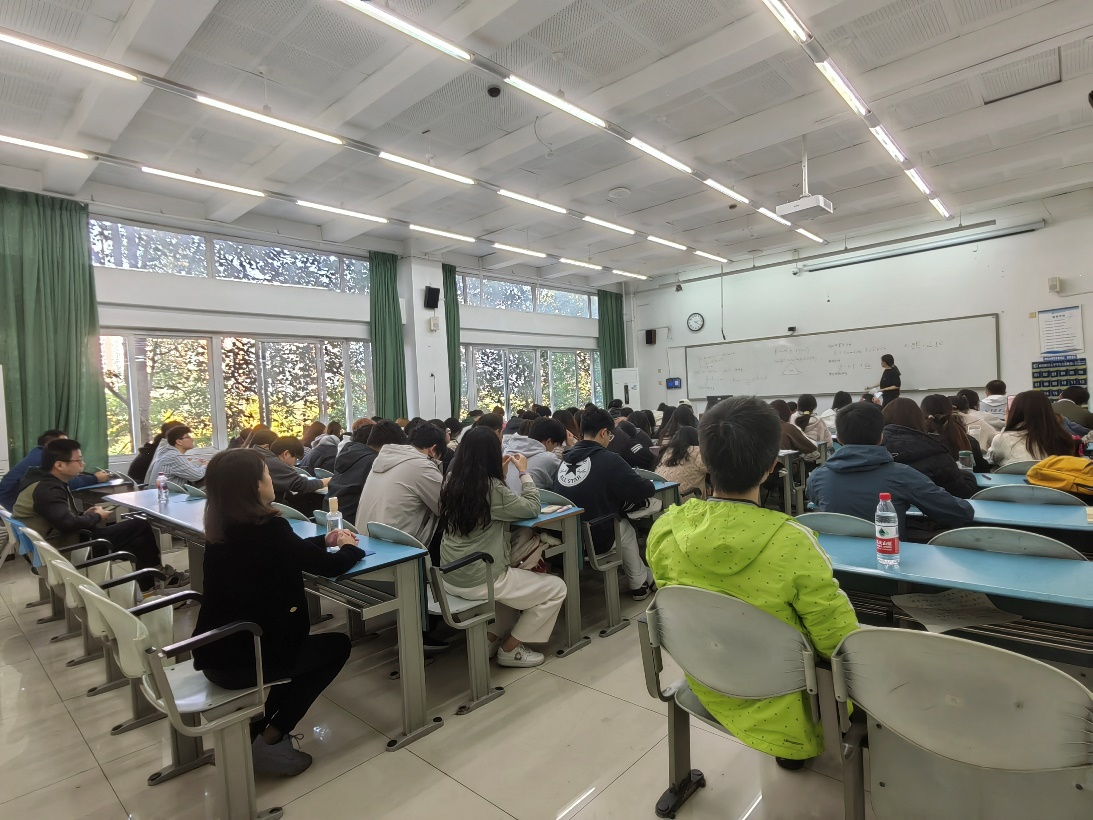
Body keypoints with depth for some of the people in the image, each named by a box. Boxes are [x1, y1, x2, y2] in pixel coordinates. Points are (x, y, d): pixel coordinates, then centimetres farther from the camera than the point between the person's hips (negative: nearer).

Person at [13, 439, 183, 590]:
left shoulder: (49, 485, 12)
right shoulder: (49, 490, -20)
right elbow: (68, 523, -34)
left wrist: (86, 514, 3)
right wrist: (96, 517, -16)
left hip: (70, 541, 10)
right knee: (139, 526, -8)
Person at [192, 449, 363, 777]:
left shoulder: (222, 528, 2)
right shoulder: (267, 527, -23)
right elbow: (330, 566, -13)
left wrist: (326, 539, 14)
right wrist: (349, 548, 6)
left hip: (216, 654, 8)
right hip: (239, 660, -8)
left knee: (294, 641, 29)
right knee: (338, 645, 13)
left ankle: (254, 729, 26)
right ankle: (270, 739, 14)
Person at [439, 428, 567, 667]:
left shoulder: (453, 484, 0)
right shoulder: (492, 488, -21)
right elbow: (532, 508, -9)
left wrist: (500, 471, 13)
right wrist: (524, 472, 2)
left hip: (451, 577, 8)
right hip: (479, 581, -8)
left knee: (518, 578, 32)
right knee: (556, 588, 7)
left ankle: (489, 638, 25)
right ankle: (510, 649, 16)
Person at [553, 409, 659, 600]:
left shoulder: (566, 459, 4)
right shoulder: (609, 459, -12)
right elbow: (643, 490, -9)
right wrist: (650, 484, 13)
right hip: (595, 538, -6)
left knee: (624, 525, 30)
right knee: (625, 527, 27)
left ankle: (639, 581, 40)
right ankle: (639, 583, 38)